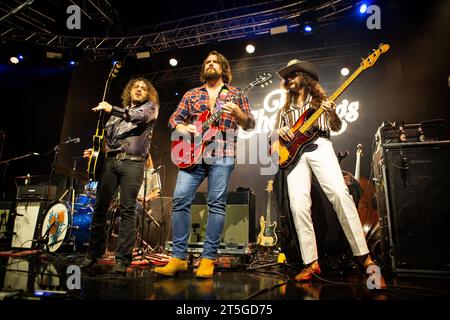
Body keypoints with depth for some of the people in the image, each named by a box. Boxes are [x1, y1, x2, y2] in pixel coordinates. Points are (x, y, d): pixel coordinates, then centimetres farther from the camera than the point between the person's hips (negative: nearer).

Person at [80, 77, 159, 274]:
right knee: (100, 207, 3)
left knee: (127, 210, -9)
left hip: (133, 162, -5)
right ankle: (94, 253, 16)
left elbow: (140, 116, -10)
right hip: (111, 161, 5)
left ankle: (123, 260, -6)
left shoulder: (150, 107, 14)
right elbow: (107, 139, 25)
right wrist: (95, 151, 7)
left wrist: (112, 109, -17)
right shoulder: (118, 112, 27)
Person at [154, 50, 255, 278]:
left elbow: (250, 125, 7)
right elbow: (174, 119, 17)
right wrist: (184, 128, -5)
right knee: (180, 199, -8)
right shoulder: (191, 94, 20)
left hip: (222, 154, -2)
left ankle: (208, 259, 3)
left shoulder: (235, 94, 13)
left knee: (216, 204, -6)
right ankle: (179, 257, 1)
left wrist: (237, 112, -13)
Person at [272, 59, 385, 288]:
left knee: (340, 193, -23)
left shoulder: (320, 99, 21)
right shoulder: (285, 109, 29)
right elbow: (274, 133, 23)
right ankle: (311, 263, -12)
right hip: (293, 152, 2)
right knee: (298, 205, -16)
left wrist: (332, 113, -10)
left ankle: (363, 255, -16)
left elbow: (336, 127, 11)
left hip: (319, 146, -2)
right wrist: (280, 131, 0)